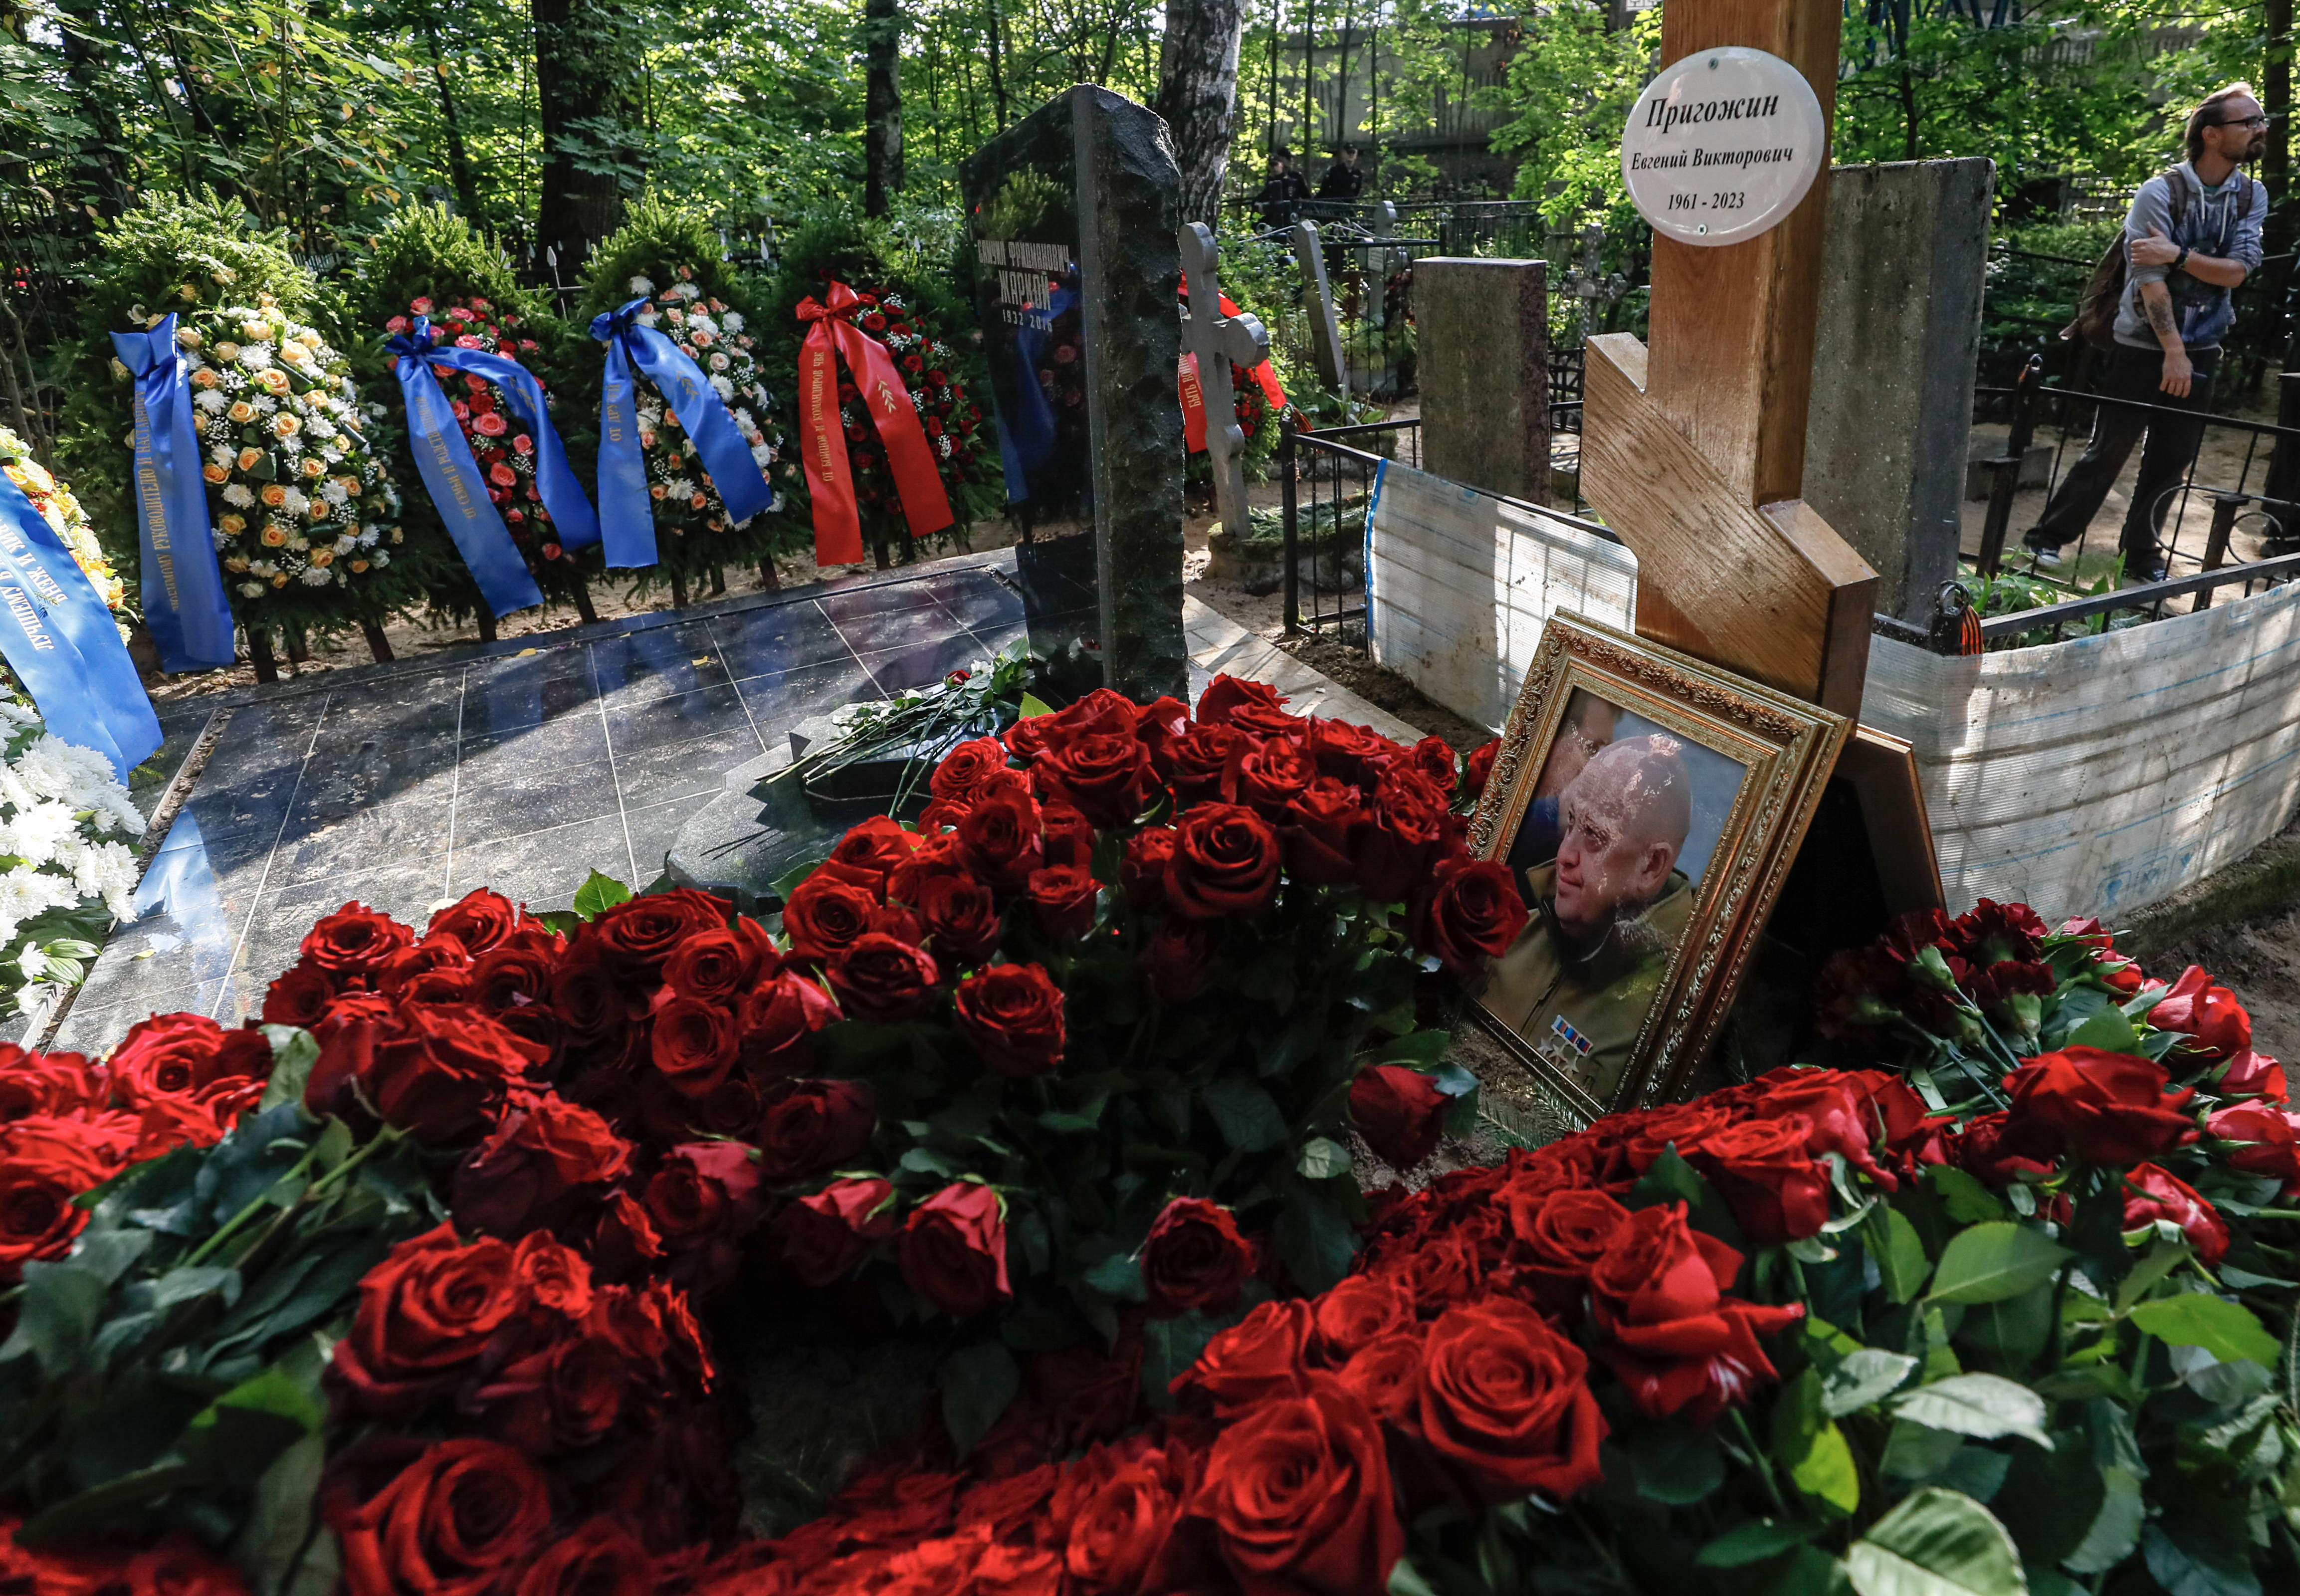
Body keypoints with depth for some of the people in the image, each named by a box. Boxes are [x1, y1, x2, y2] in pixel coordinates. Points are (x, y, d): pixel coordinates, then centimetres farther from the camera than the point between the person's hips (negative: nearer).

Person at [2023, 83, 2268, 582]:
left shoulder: (2252, 196, 4)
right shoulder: (2161, 192, -12)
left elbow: (2236, 271, -6)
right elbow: (2150, 279, -17)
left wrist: (2179, 254, -22)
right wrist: (2173, 351, -19)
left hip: (2202, 350, 5)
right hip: (2144, 346, -5)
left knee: (2171, 462, 7)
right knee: (2108, 452, -2)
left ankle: (2142, 556, 18)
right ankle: (2048, 538, 11)